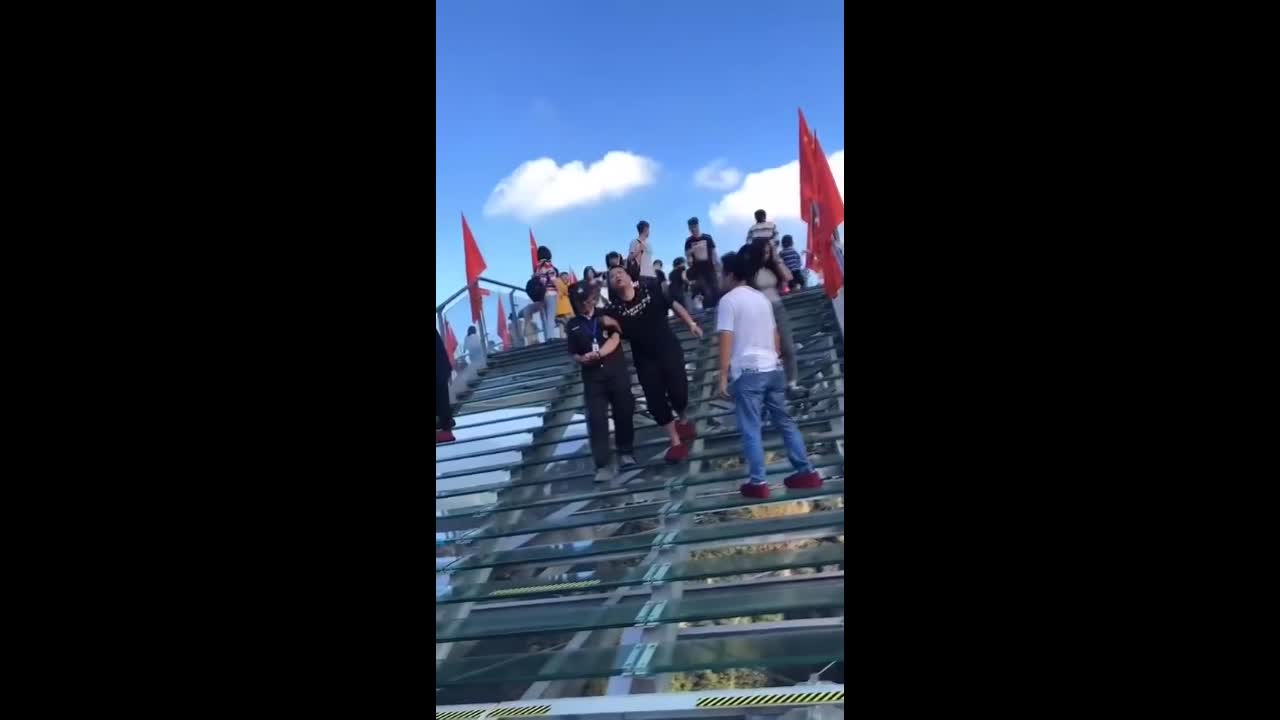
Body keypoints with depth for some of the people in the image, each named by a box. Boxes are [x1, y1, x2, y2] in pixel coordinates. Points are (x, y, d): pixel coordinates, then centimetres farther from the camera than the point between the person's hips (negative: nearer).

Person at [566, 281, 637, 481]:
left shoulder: (606, 315, 4)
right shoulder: (572, 326, 8)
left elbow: (615, 340, -7)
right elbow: (574, 354, 8)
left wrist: (596, 354, -19)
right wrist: (583, 359, -14)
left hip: (617, 372, 0)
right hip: (592, 377, 0)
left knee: (623, 412, 5)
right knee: (596, 419, -7)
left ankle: (626, 452, 26)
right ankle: (602, 465, -7)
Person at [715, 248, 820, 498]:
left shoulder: (728, 300, -6)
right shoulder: (761, 298, 15)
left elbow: (726, 341, -12)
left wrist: (723, 377, -10)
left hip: (747, 372, -7)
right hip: (772, 369, 7)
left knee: (751, 429, -1)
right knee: (785, 421, 12)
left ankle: (758, 482, -1)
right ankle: (806, 472, 13)